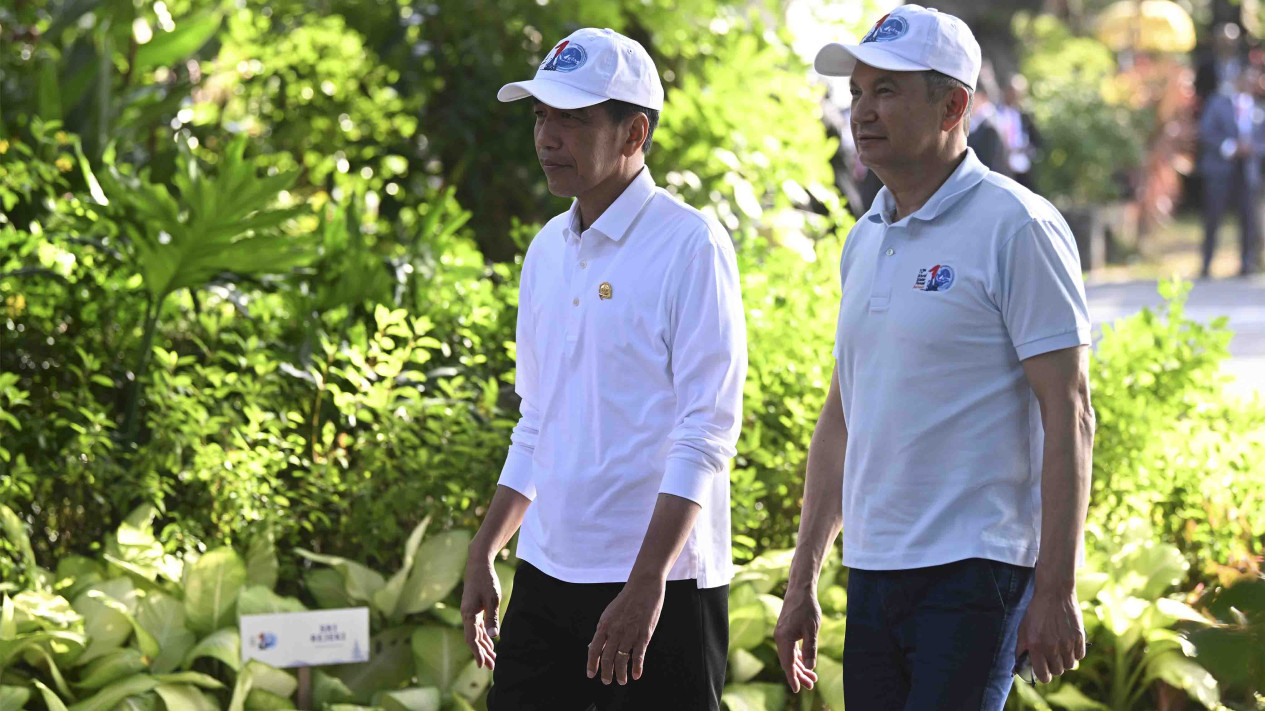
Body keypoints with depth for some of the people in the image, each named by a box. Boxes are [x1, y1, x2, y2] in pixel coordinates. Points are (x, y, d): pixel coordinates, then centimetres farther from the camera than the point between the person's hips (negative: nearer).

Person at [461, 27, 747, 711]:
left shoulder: (690, 245, -9)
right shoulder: (548, 251, 13)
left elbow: (707, 431, -14)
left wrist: (645, 586, -19)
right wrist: (482, 555, 16)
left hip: (660, 581, -7)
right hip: (547, 576, 7)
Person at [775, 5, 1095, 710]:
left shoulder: (1016, 227, -9)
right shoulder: (866, 241, 15)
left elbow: (1068, 418, -12)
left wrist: (1056, 592, -17)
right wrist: (803, 580, 19)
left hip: (977, 569, -7)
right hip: (873, 572, 7)